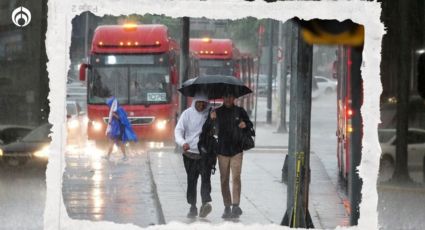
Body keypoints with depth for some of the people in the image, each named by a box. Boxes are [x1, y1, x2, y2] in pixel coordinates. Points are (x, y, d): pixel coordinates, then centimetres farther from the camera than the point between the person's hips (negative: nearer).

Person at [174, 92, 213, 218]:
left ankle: (206, 203, -28)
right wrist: (182, 143, -21)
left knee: (205, 177, -17)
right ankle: (192, 207, 15)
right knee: (191, 180, 7)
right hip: (190, 152, 1)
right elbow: (178, 130, -2)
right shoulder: (187, 113, 2)